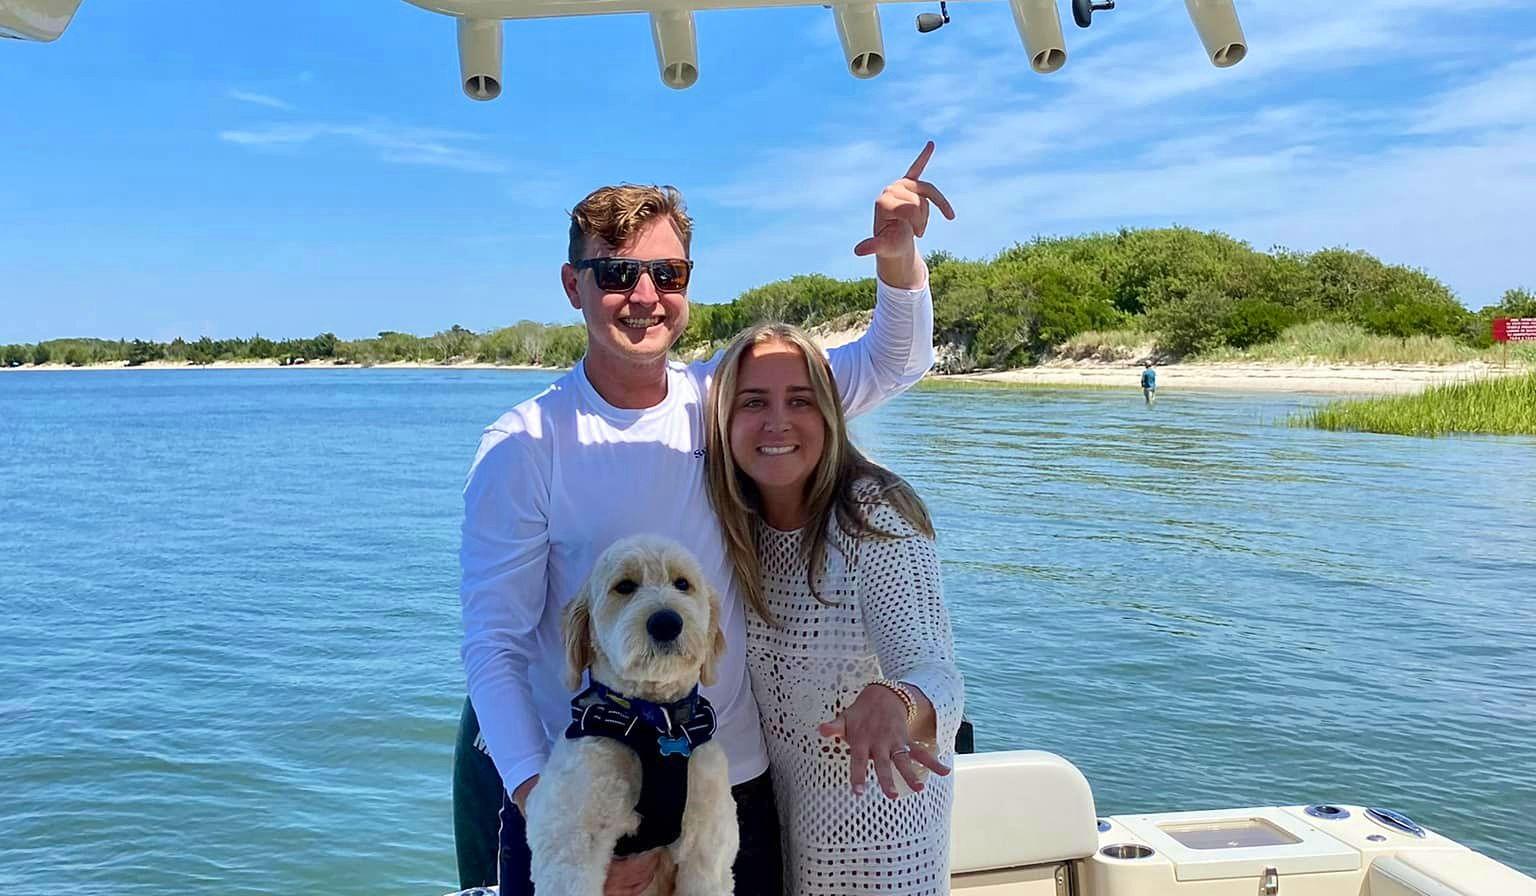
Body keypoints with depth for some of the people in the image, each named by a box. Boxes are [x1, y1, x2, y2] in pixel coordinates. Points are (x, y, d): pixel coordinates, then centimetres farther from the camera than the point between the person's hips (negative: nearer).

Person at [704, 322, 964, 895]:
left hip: (875, 792, -5)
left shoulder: (874, 519, -23)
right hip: (777, 794, 5)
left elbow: (933, 671, -35)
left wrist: (890, 701, -55)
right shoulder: (739, 524, -7)